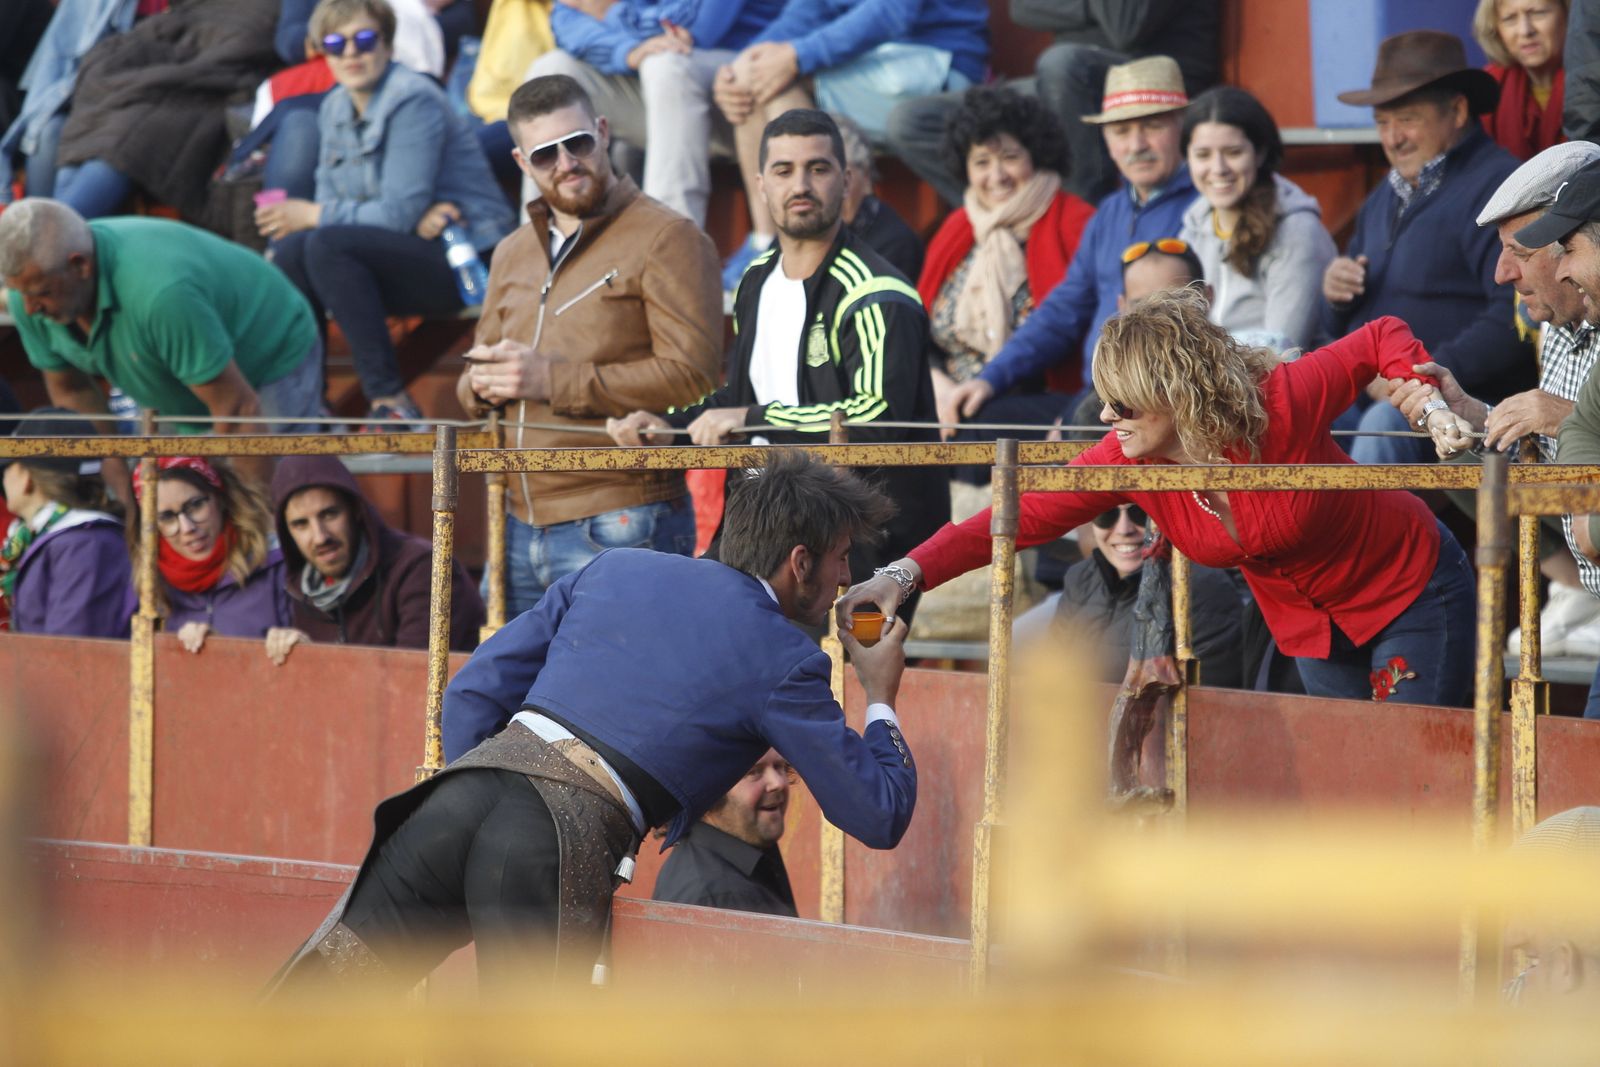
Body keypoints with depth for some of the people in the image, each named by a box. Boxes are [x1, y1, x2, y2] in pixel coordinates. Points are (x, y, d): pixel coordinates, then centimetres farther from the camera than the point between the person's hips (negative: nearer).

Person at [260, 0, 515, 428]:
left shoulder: (413, 100, -16)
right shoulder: (335, 108, 9)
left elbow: (400, 212, -21)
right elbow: (329, 201, 2)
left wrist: (313, 216, -11)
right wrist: (417, 219, -15)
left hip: (466, 262, -8)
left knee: (326, 245, -28)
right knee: (290, 248, -14)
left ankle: (390, 402, -27)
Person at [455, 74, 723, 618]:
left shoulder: (664, 240, -4)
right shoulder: (513, 255, 20)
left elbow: (691, 374, -15)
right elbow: (472, 384, 29)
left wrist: (554, 379, -16)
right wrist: (482, 385, 2)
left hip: (618, 527, -7)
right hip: (520, 527, 7)